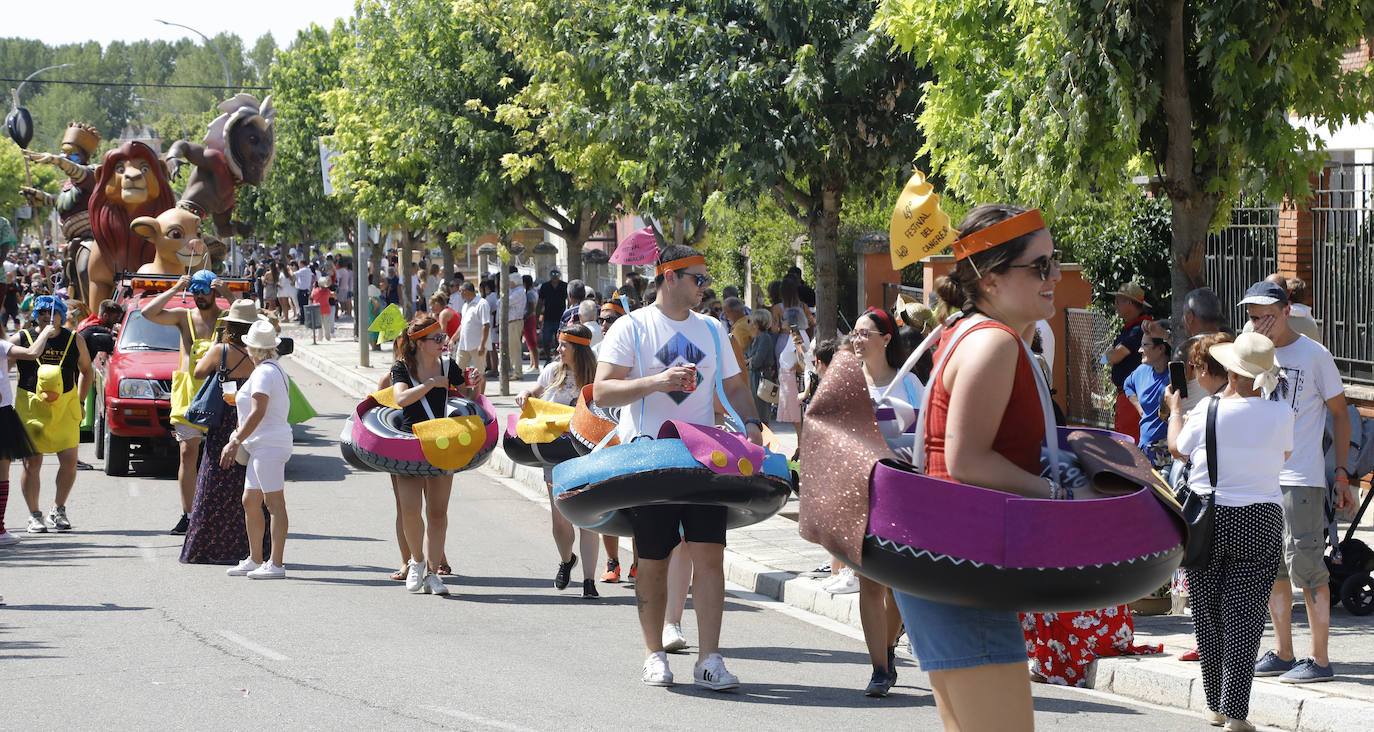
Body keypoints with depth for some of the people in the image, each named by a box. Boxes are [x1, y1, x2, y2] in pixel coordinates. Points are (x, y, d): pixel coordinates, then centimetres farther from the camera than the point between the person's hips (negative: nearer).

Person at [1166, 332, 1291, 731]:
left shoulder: (1207, 411, -8)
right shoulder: (1279, 414, -7)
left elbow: (1178, 448, 11)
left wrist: (1174, 409, 30)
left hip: (1208, 520, 0)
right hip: (1260, 522, 0)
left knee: (1207, 614, 12)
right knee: (1244, 614, -1)